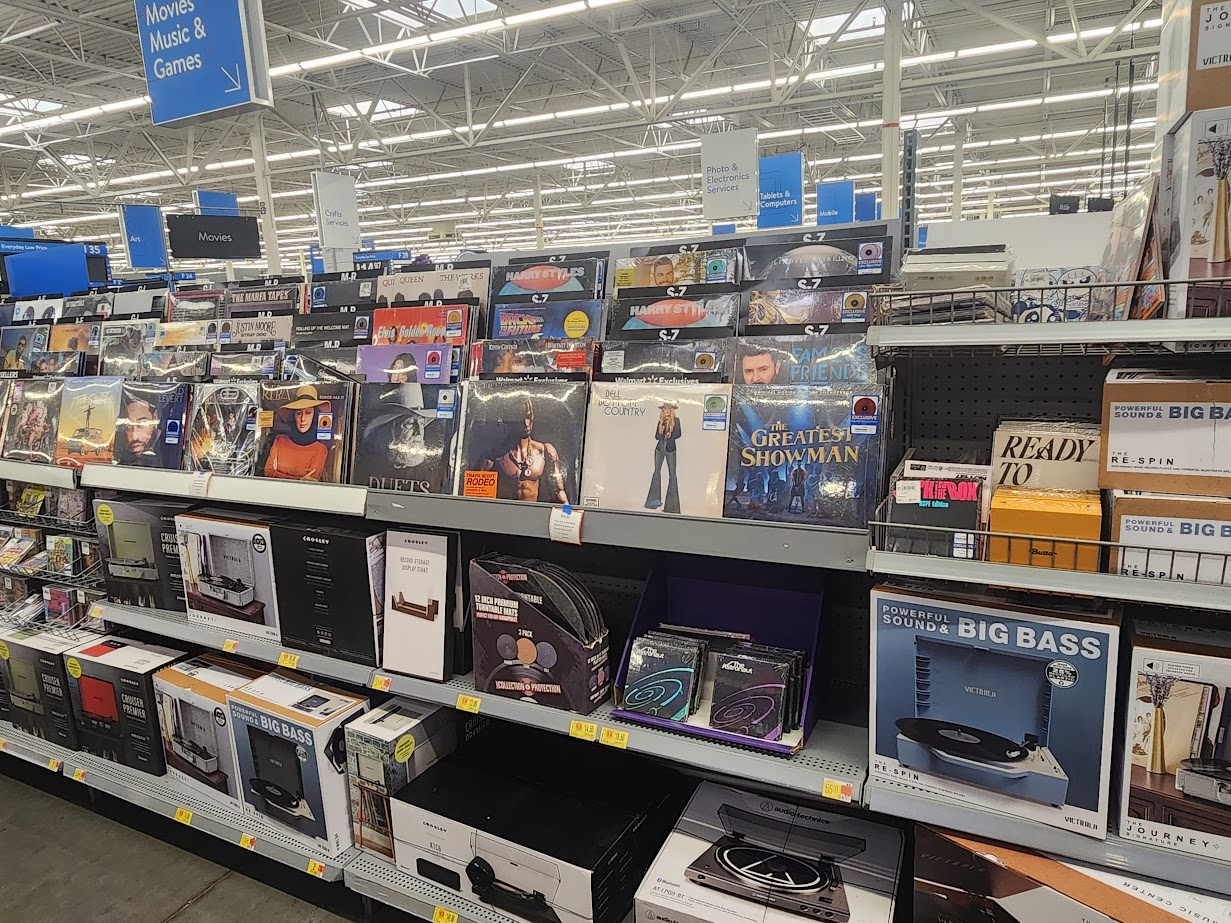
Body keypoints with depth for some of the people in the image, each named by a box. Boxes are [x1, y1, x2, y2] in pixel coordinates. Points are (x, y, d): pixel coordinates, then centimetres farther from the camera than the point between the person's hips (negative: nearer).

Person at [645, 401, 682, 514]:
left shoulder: (676, 420, 2)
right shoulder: (660, 422, 11)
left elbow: (678, 433, -6)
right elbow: (656, 436, 7)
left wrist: (670, 435, -22)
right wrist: (662, 433, -12)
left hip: (670, 449, -3)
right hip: (659, 448, 4)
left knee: (672, 474, -5)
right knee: (657, 471, 2)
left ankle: (672, 504, -5)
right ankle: (655, 500, 6)